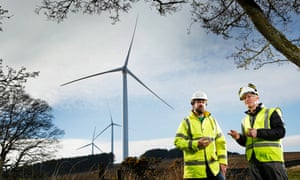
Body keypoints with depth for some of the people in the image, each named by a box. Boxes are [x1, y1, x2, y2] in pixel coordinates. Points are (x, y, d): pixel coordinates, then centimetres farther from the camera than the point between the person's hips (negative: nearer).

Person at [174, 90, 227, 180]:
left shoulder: (212, 121, 13)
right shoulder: (187, 122, 2)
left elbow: (220, 142, 12)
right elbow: (178, 141, -7)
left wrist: (222, 161, 3)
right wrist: (196, 144, -19)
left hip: (213, 167, 3)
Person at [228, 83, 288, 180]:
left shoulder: (271, 113, 4)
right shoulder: (245, 120, 19)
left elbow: (280, 132, -8)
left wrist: (258, 133, -17)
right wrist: (239, 137, -3)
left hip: (271, 158, -5)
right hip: (253, 161, 5)